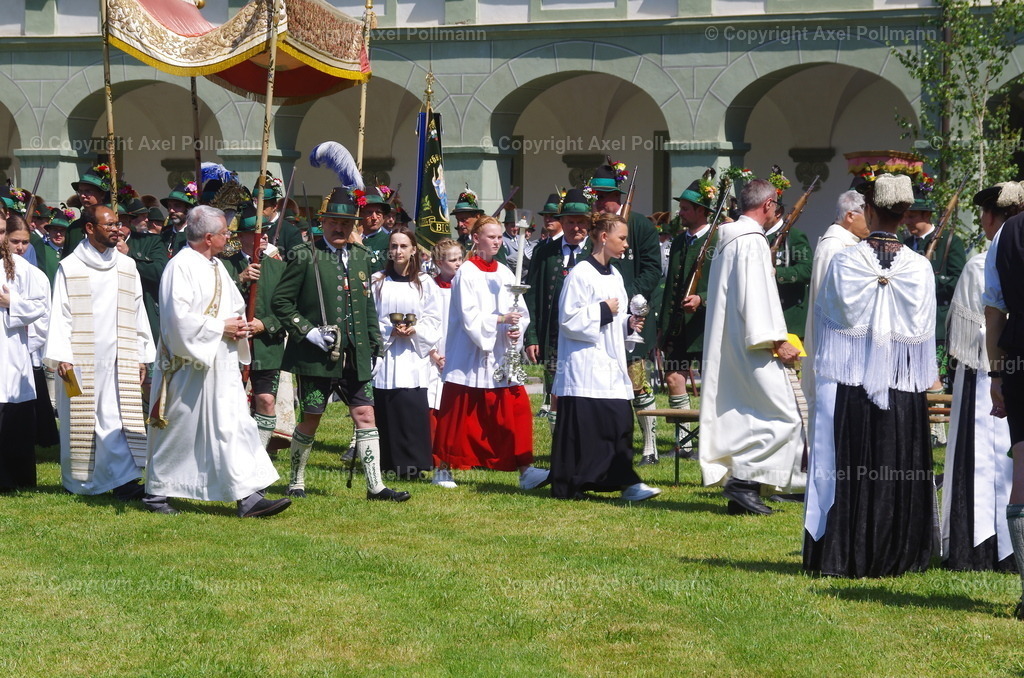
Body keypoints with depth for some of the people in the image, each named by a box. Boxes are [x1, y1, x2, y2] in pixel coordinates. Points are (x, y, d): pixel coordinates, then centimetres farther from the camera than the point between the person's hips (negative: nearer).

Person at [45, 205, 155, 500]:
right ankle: (78, 481, 14)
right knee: (80, 419, 4)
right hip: (82, 359, -2)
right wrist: (61, 357, -12)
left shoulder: (126, 267, 10)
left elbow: (137, 314, 12)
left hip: (120, 359, 2)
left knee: (119, 418, -6)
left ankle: (123, 479, -9)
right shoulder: (70, 268, -1)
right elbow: (61, 315, -4)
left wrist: (141, 356, 9)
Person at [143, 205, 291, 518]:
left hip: (222, 364, 8)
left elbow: (233, 306, 25)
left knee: (235, 426, -1)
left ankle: (248, 497, -5)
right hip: (189, 365, -8)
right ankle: (156, 493, 20)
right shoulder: (180, 267, -14)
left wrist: (239, 325, 2)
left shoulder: (216, 266, 13)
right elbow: (180, 318, -23)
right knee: (176, 432, 4)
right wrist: (221, 328, -15)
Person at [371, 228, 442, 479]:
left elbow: (434, 320, 6)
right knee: (385, 409, -4)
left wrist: (415, 331, -11)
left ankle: (412, 465, -3)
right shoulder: (377, 282, 8)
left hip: (414, 355, 0)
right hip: (384, 353, 0)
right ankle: (387, 464, 3)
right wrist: (389, 331, -11)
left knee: (413, 409, -8)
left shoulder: (425, 283, 8)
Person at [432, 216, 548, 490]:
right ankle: (445, 466, 16)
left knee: (517, 409, -6)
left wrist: (517, 329, -10)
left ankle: (525, 470, -7)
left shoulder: (505, 274, 11)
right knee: (460, 414, 1)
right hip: (471, 357, -5)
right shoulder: (466, 273, -5)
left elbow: (521, 313, 10)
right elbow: (469, 316, -14)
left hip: (501, 358, 5)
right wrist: (500, 320, -23)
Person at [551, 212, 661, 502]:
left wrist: (628, 323, 6)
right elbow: (569, 319, -15)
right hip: (585, 363, -8)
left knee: (620, 422, 0)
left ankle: (625, 482, 1)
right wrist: (602, 312, -14)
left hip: (611, 364, 8)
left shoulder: (614, 276, 16)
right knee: (580, 424, -5)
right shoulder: (581, 274, -10)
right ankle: (565, 485, 3)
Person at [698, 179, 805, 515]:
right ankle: (743, 479, -12)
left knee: (746, 417, 11)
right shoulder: (753, 242, -13)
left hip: (728, 346, 10)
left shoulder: (728, 240, 17)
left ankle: (741, 490, 9)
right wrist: (776, 341, -18)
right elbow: (754, 297, -19)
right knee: (781, 417, -8)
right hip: (751, 346, -10)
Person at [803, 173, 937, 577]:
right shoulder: (920, 269, -4)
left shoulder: (842, 263, -6)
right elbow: (924, 335, 3)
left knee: (848, 471, 5)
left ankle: (844, 558, 7)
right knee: (897, 473, 8)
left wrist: (823, 374, 15)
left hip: (848, 385, -1)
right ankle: (892, 558, 12)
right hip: (902, 390, 1)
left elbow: (825, 323, 2)